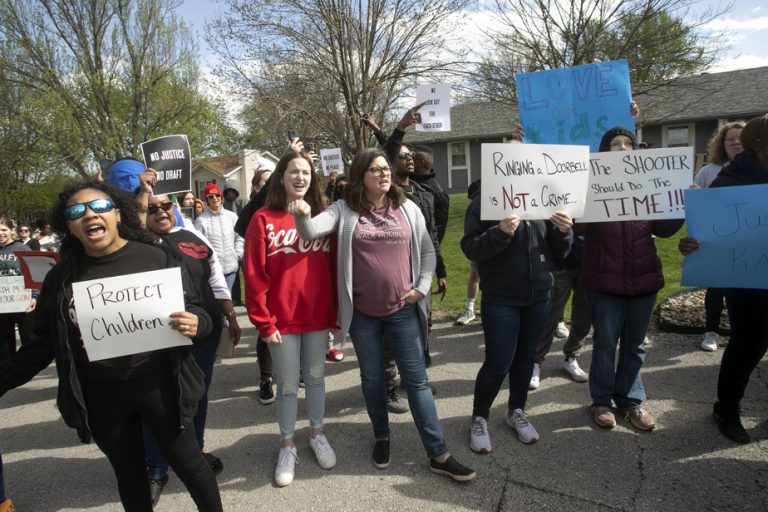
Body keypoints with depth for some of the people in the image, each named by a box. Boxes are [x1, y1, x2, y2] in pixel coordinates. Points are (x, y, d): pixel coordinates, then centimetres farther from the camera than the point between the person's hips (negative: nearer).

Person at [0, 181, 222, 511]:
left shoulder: (157, 258, -9)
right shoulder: (61, 277, 0)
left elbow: (196, 313, -5)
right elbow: (44, 342, 9)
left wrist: (195, 324, -26)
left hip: (157, 384, -3)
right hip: (99, 395, 3)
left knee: (188, 462, 10)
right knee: (128, 474, 21)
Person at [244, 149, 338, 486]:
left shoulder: (322, 216, 2)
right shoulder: (263, 219, -7)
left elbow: (333, 266, 5)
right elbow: (254, 275, -8)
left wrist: (335, 311, 4)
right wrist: (263, 322, -10)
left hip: (318, 316, 3)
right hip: (282, 319, -2)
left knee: (316, 377, 17)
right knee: (288, 385, 10)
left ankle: (317, 435, 37)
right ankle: (287, 445, 30)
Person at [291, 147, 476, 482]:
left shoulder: (408, 209, 3)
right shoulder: (344, 210, -3)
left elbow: (427, 251, 9)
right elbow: (311, 232, -16)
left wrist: (422, 288, -1)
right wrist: (302, 216, -38)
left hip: (403, 310, 1)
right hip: (362, 312, 0)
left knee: (417, 380, 5)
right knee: (372, 377, 16)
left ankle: (439, 455, 14)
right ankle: (382, 437, 38)